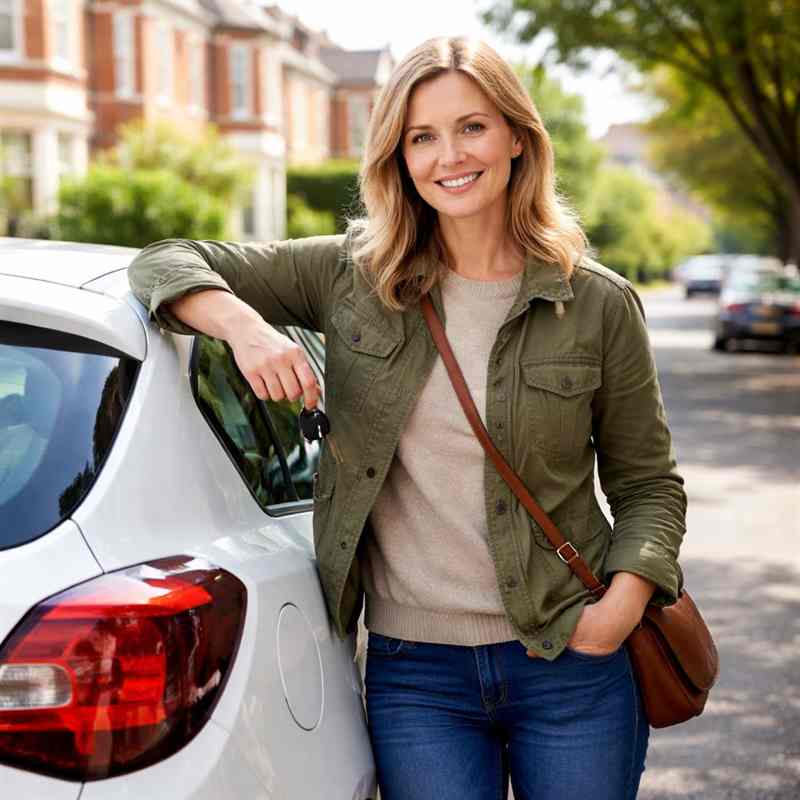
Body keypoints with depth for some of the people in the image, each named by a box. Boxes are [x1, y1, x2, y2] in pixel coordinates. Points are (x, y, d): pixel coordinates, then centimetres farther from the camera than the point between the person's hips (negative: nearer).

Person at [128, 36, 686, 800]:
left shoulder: (598, 304, -1)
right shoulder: (351, 276, 1)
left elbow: (648, 482, 7)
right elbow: (166, 263, 5)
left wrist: (625, 599, -10)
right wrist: (243, 326, -15)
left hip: (573, 664, 0)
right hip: (415, 676, 0)